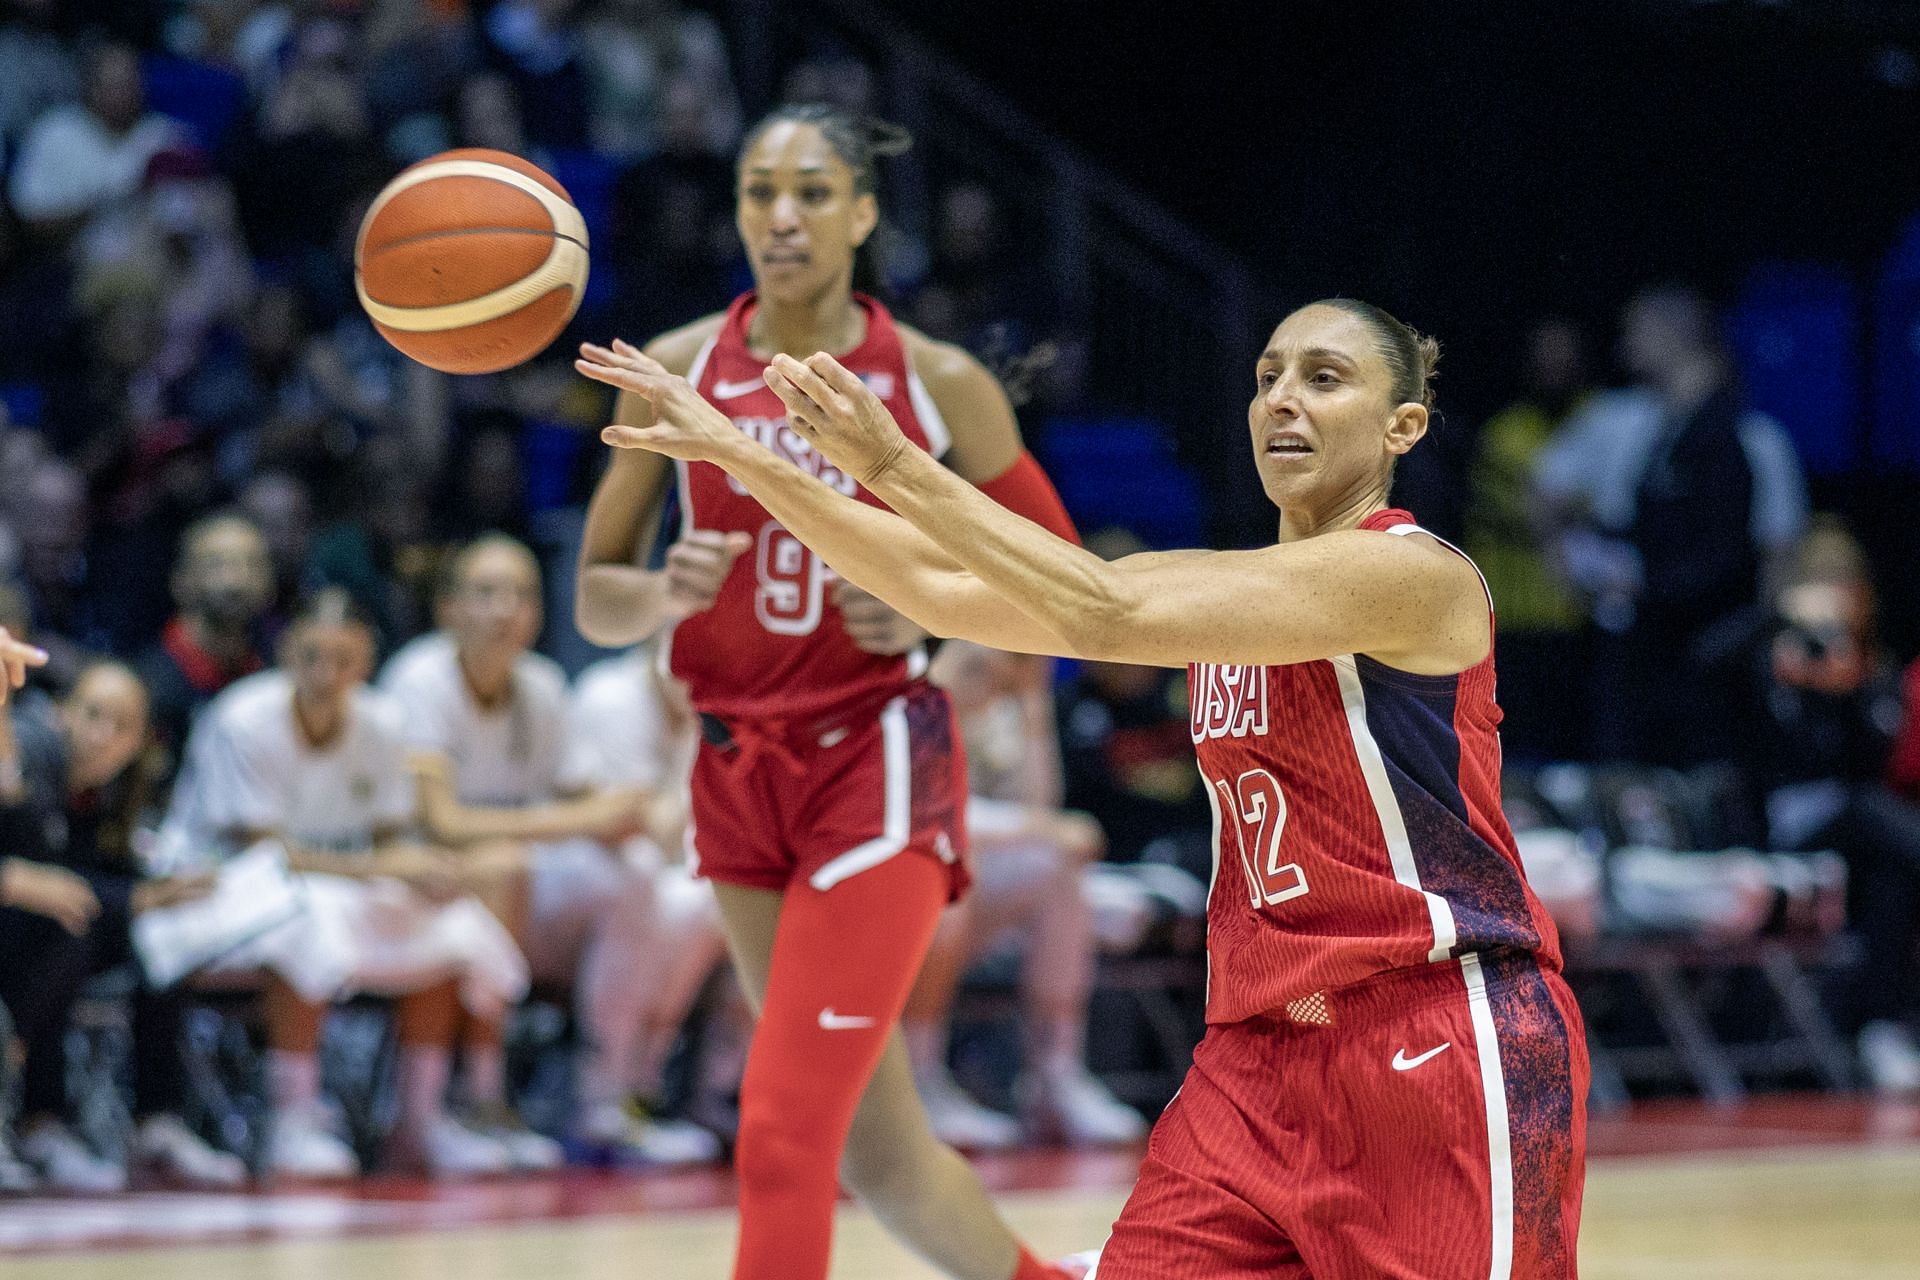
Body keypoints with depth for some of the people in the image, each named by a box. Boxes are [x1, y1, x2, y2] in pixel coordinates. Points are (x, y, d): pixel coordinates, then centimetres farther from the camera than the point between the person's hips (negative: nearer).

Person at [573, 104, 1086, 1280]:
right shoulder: (676, 371, 2)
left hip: (879, 765, -4)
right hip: (742, 773, 4)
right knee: (875, 1149, 13)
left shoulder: (939, 385, -4)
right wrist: (669, 591, -16)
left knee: (783, 1132, -14)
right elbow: (597, 602, 6)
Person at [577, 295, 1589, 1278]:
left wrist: (895, 469, -23)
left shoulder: (1413, 573, -11)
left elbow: (1107, 617, -20)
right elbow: (944, 591, 11)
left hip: (1445, 1045, -7)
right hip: (1262, 1054, 7)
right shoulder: (1223, 588, 14)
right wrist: (735, 454, 4)